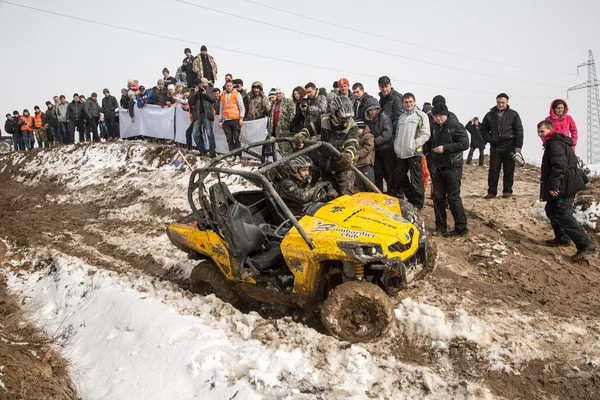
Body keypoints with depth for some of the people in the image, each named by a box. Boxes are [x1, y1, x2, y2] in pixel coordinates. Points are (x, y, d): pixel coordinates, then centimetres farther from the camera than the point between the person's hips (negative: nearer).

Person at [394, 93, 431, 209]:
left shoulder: (421, 115, 0)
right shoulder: (401, 117, 19)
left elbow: (426, 134, -8)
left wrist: (414, 145, -15)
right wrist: (396, 146, 9)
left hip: (414, 153, -7)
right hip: (401, 153, 7)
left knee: (416, 180, -3)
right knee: (400, 178, 12)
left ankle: (418, 204, 7)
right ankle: (411, 199, 26)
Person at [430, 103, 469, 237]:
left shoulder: (455, 126, -7)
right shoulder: (437, 129, 18)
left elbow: (464, 144, -16)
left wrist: (445, 148, -20)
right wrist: (434, 149, 12)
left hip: (453, 167, -7)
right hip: (439, 168, 8)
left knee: (453, 198, -6)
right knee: (438, 197, 6)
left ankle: (461, 228, 3)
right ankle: (440, 226, 17)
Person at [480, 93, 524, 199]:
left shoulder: (513, 114, 2)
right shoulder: (490, 115, 8)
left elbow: (519, 131, -1)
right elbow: (483, 129, 16)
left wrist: (518, 146, -8)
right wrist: (489, 139, 1)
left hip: (509, 147, -1)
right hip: (495, 147, 2)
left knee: (509, 171, 4)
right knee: (493, 171, 2)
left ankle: (507, 191, 14)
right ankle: (492, 191, 9)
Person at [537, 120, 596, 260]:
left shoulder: (555, 144, -16)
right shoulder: (552, 144, 18)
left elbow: (559, 166, -27)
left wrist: (553, 185, -27)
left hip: (565, 187, -11)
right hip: (563, 186, 11)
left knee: (563, 215, -14)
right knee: (551, 210, 21)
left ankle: (585, 245, -16)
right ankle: (562, 238, 32)